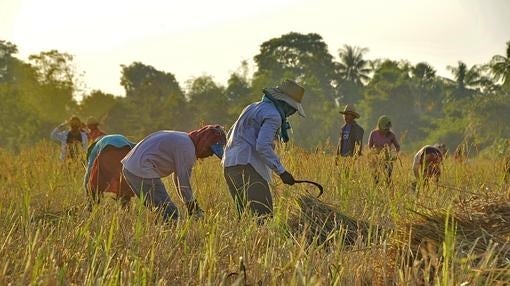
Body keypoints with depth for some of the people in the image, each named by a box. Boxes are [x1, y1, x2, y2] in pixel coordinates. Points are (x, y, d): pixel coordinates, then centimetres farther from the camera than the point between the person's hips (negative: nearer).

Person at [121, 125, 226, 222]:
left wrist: (195, 208, 24)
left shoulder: (182, 139, 18)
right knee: (170, 214, -10)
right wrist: (193, 210, -3)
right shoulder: (187, 148, -13)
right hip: (142, 173, -11)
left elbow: (178, 178, 24)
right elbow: (184, 183, -12)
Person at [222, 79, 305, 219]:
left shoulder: (254, 107, 23)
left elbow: (230, 134, 28)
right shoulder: (273, 115, -7)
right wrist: (281, 171, -16)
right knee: (263, 215, -16)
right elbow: (263, 146, -19)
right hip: (247, 167, -10)